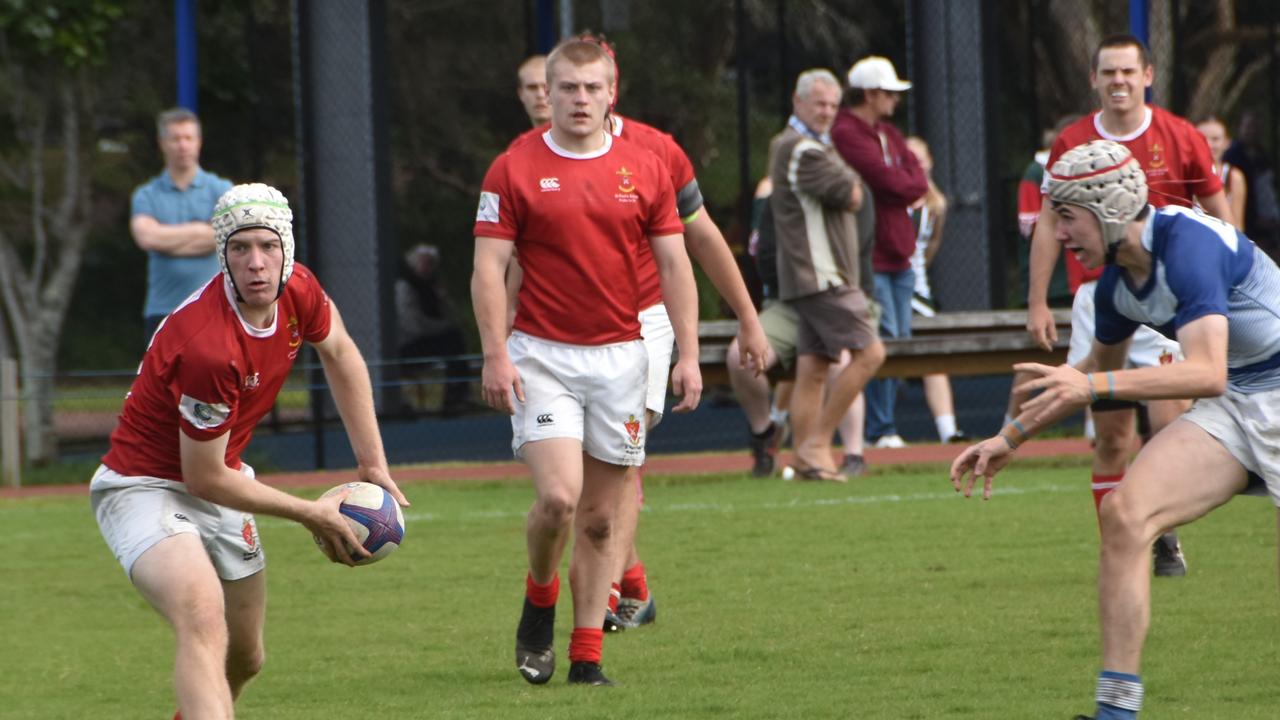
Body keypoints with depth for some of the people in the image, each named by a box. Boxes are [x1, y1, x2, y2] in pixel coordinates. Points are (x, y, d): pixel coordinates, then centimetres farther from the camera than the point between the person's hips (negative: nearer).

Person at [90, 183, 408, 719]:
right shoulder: (208, 347, -33)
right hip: (145, 487, -8)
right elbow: (206, 478, -23)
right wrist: (311, 514, -12)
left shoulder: (298, 291, -10)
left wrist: (373, 464, 10)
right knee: (203, 619, -35)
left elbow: (340, 355, 15)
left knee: (244, 659, 17)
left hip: (216, 484, 9)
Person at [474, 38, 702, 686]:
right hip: (542, 356, -3)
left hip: (620, 358, 3)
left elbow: (675, 266, 8)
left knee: (600, 519, 5)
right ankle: (539, 602, 11)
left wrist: (688, 354, 0)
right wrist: (495, 354, -13)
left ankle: (587, 653, 11)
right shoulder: (514, 169, -2)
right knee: (558, 495, -18)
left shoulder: (644, 169, 5)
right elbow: (489, 267, -4)